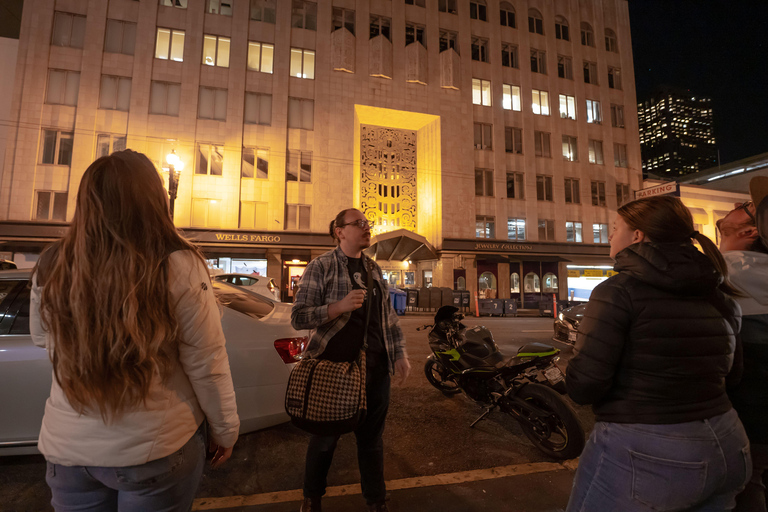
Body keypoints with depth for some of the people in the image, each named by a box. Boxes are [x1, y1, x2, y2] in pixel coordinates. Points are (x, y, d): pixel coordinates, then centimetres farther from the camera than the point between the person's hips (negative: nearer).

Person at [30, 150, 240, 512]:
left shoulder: (52, 266, -10)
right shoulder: (177, 267, -22)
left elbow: (42, 338, 9)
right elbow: (206, 364, -17)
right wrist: (224, 429, -4)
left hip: (68, 447, 4)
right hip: (157, 446, -3)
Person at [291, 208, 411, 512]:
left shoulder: (374, 269, 9)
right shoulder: (321, 267, -7)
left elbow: (389, 316, 13)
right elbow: (298, 317, -11)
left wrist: (400, 355, 7)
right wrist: (340, 306, -23)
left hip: (376, 367, 4)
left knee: (372, 436, 16)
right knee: (326, 434, 14)